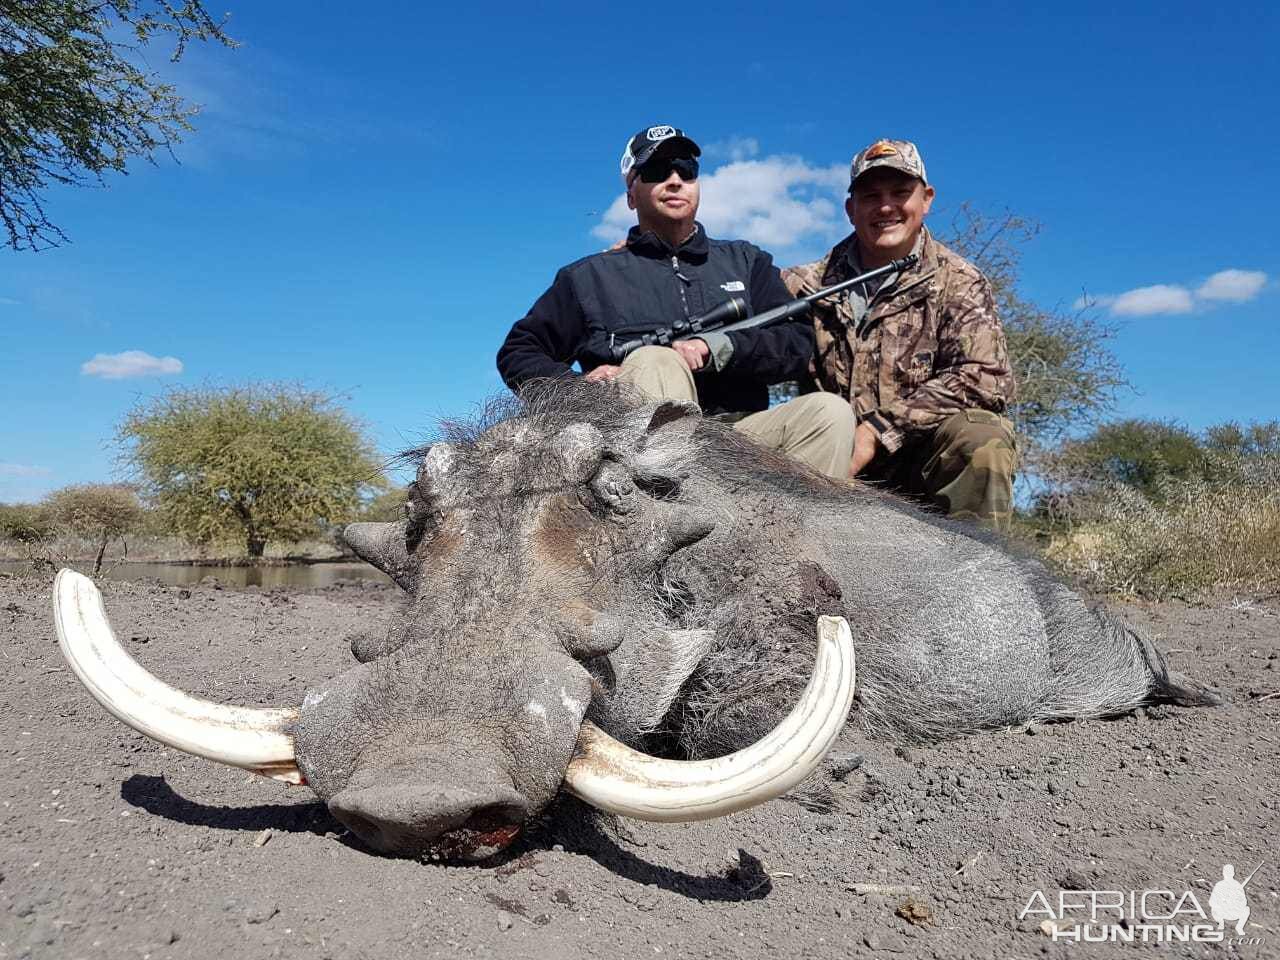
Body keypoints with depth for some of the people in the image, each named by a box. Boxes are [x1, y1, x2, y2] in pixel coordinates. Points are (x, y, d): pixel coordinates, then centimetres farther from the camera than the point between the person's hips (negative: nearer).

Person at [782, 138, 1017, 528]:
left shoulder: (958, 283, 3)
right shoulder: (812, 283, 8)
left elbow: (986, 380, -10)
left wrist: (879, 430, -16)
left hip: (922, 459, -1)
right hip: (836, 469, 2)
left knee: (982, 439, -31)